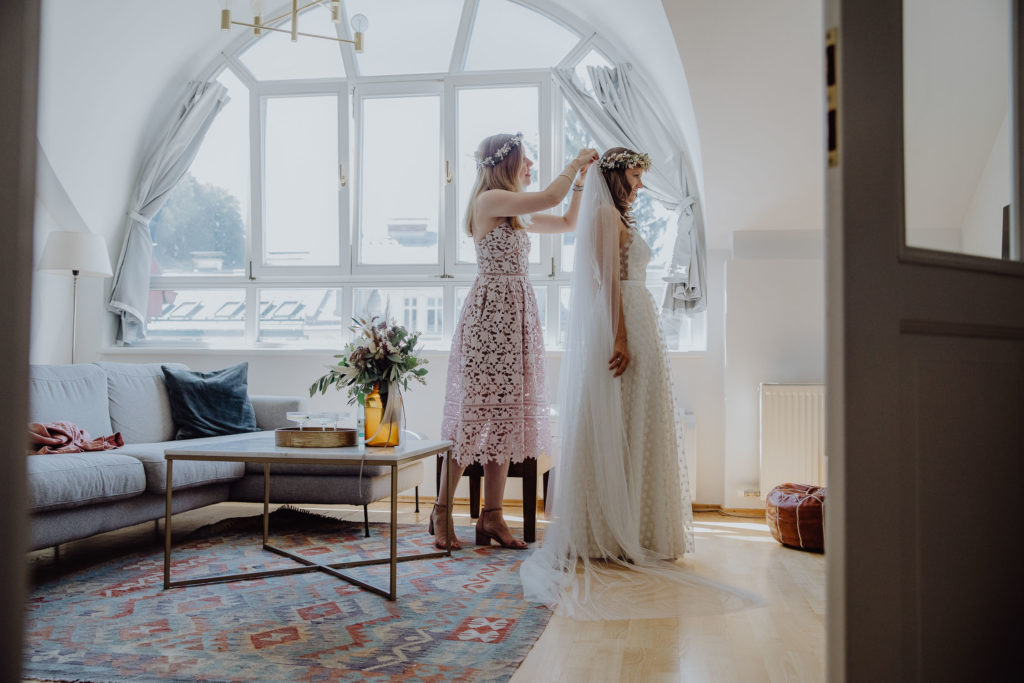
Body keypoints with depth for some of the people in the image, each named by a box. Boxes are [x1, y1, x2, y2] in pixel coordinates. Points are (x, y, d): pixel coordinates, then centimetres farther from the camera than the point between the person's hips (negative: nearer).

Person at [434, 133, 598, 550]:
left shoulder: (516, 214, 19)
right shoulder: (489, 200, -8)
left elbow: (568, 223, 26)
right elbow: (551, 198, -16)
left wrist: (581, 177, 20)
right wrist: (575, 162, 0)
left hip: (517, 315, 9)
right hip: (490, 313, -9)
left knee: (506, 413, 6)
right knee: (476, 412, -6)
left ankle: (492, 518, 11)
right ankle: (441, 512, 6)